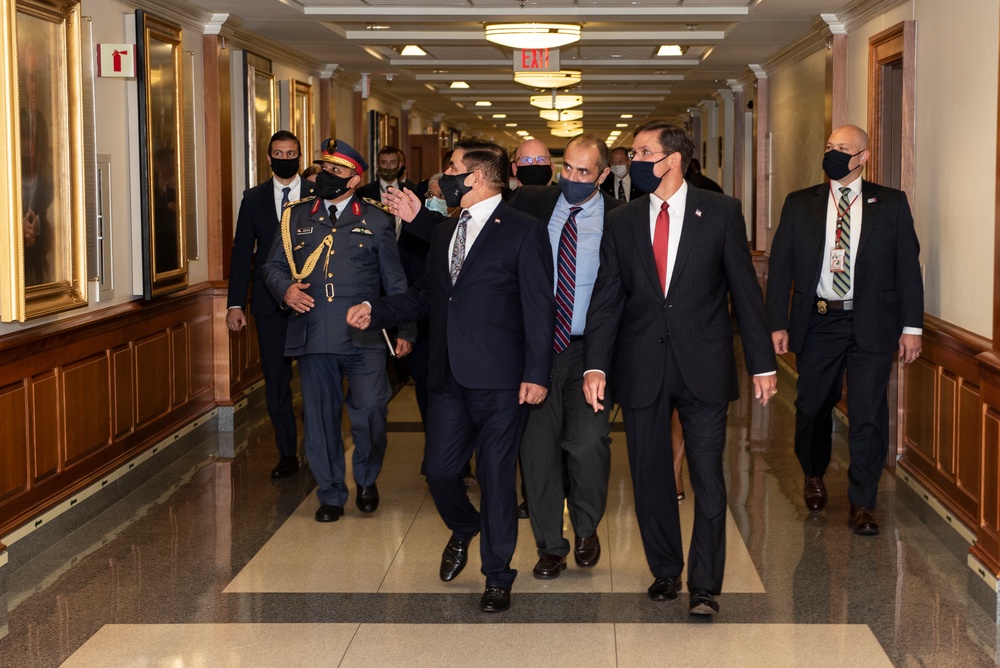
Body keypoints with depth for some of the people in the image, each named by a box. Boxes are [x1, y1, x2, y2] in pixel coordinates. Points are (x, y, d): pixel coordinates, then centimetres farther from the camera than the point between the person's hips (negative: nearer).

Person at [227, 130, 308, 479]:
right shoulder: (254, 198, 7)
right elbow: (242, 252, 6)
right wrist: (236, 303, 0)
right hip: (270, 302, 2)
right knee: (276, 379, 5)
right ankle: (287, 454, 14)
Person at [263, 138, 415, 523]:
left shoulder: (376, 221, 7)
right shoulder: (295, 217, 11)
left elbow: (395, 282, 10)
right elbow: (272, 266, 16)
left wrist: (404, 330, 5)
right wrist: (285, 290, -5)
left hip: (363, 336, -2)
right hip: (312, 334, 2)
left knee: (370, 412, -11)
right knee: (320, 418, 6)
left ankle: (367, 479, 17)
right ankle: (331, 494, 21)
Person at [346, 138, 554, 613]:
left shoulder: (524, 232, -4)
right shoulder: (444, 233, 17)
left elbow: (540, 308, -8)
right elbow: (425, 296, 23)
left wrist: (536, 374, -15)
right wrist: (375, 311, 8)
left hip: (498, 379, -6)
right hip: (448, 377, 6)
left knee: (496, 476, 1)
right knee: (439, 470, 8)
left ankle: (497, 576, 15)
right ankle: (463, 530, 40)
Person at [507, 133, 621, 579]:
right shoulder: (530, 203, 5)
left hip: (589, 349, -2)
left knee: (587, 442, -14)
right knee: (538, 447, 5)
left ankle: (586, 529, 16)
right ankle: (550, 546, 21)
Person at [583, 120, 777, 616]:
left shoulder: (721, 212, 0)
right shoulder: (621, 223, 7)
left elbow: (745, 290, 1)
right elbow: (606, 299, 4)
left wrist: (762, 363, -1)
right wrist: (595, 366, -7)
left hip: (703, 366, -2)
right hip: (641, 370, 3)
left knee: (708, 479, -2)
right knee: (649, 477, 10)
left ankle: (704, 586, 7)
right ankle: (665, 570, 27)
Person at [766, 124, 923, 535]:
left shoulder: (891, 204, 2)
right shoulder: (800, 204, 4)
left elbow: (908, 266, 1)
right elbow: (780, 266, 3)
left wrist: (911, 326, -4)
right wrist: (777, 324, -4)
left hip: (872, 325, -1)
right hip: (817, 322, 2)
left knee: (869, 415, -2)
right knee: (812, 408, 13)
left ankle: (862, 502, 11)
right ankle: (814, 476, 40)